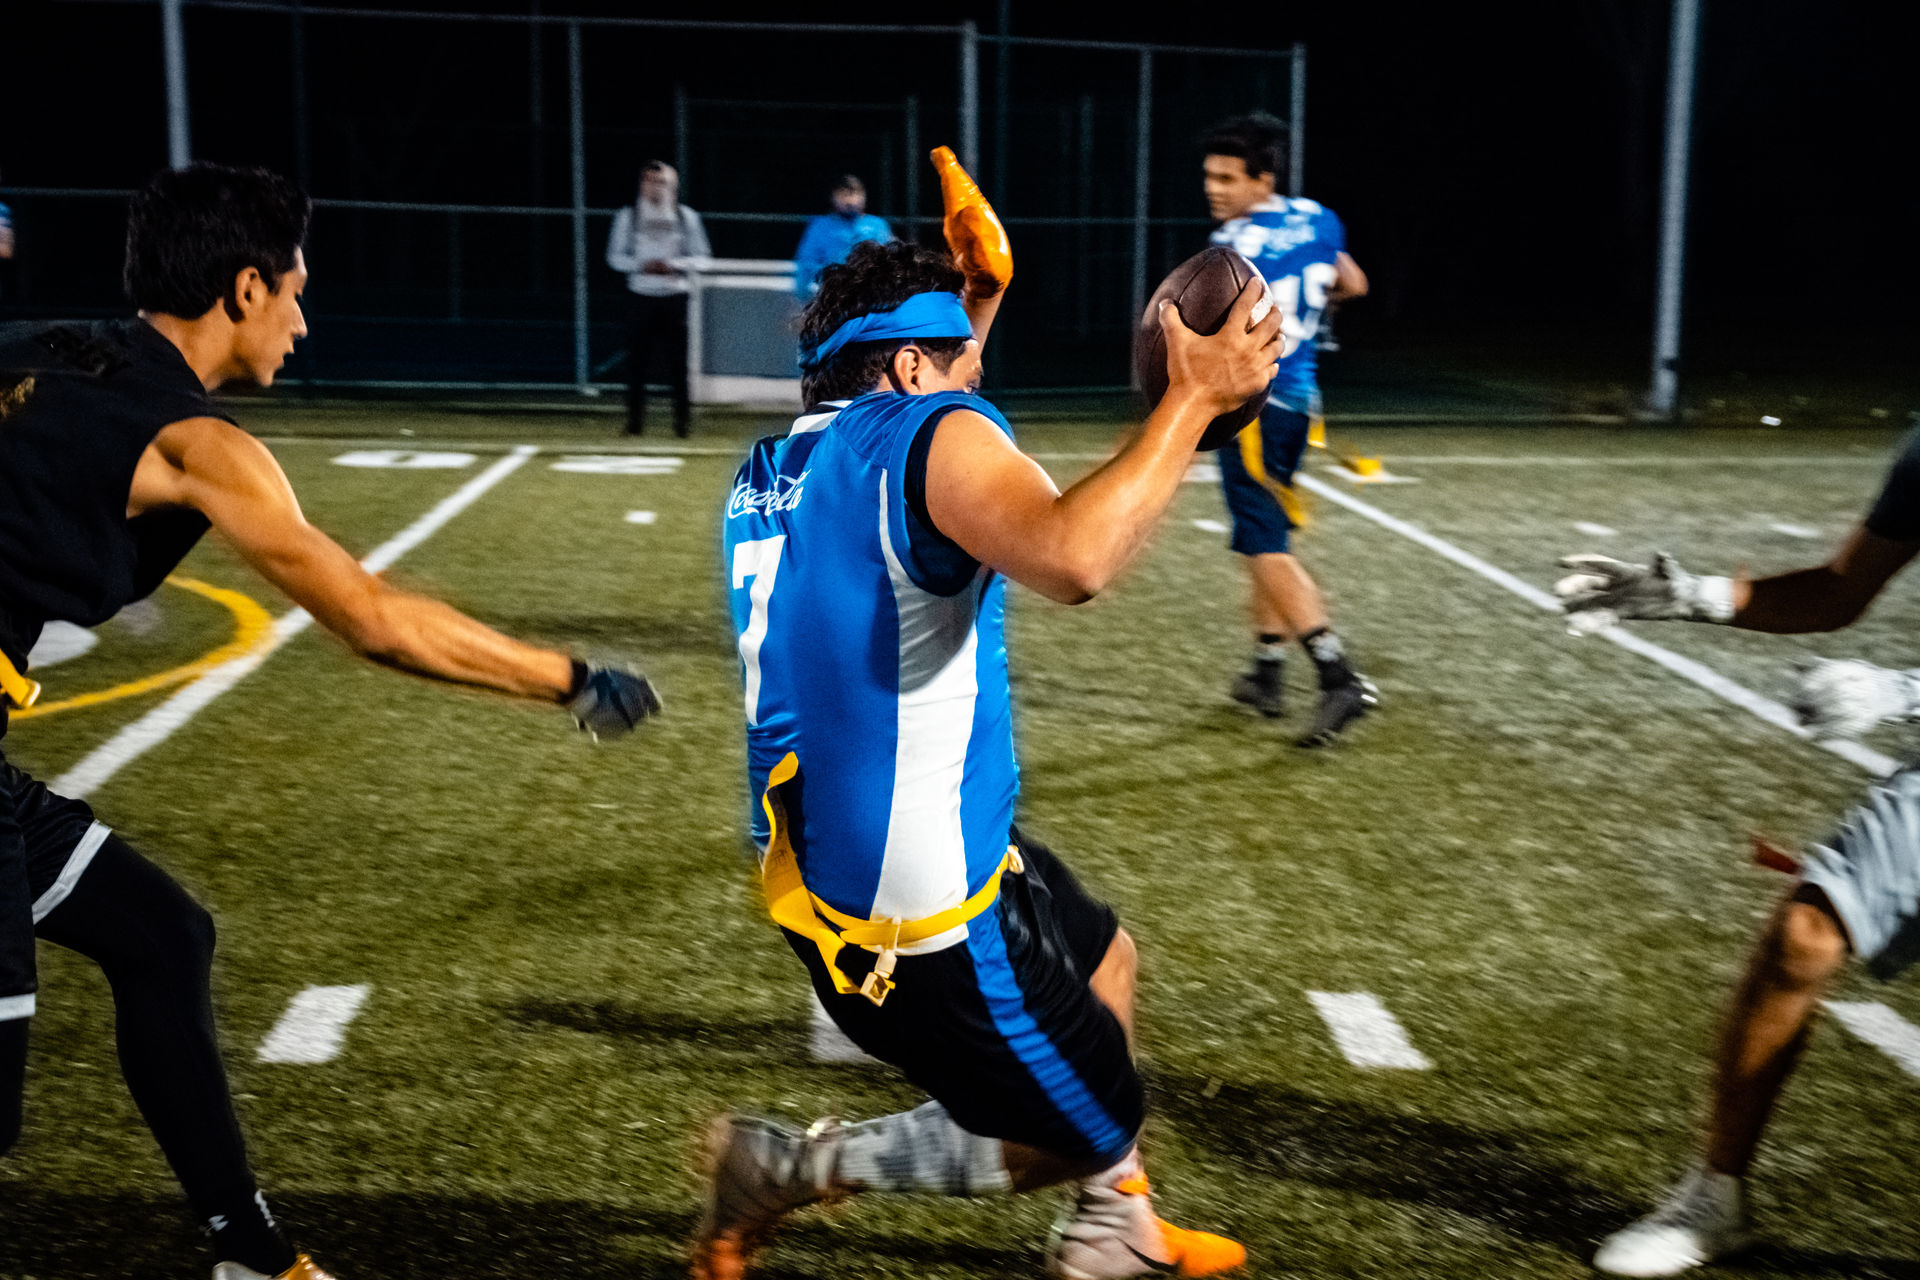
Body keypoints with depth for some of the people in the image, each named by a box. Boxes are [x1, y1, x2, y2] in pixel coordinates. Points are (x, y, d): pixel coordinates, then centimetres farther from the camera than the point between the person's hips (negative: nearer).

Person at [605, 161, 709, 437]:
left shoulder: (686, 217, 7)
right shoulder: (628, 216, 6)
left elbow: (702, 256, 6)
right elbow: (615, 256, 4)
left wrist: (674, 265, -11)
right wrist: (643, 265, -13)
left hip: (676, 296, 0)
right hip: (641, 296, 0)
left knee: (677, 358, -2)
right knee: (637, 358, 0)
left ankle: (682, 419, 6)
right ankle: (634, 418, 8)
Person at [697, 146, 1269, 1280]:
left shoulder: (778, 466, 11)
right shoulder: (929, 437, -16)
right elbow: (1070, 558, -37)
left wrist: (977, 290, 31)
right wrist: (1194, 398, -26)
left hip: (830, 864, 10)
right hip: (923, 908, -10)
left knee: (1103, 956, 31)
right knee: (1085, 1130, 9)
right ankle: (795, 1167, 8)